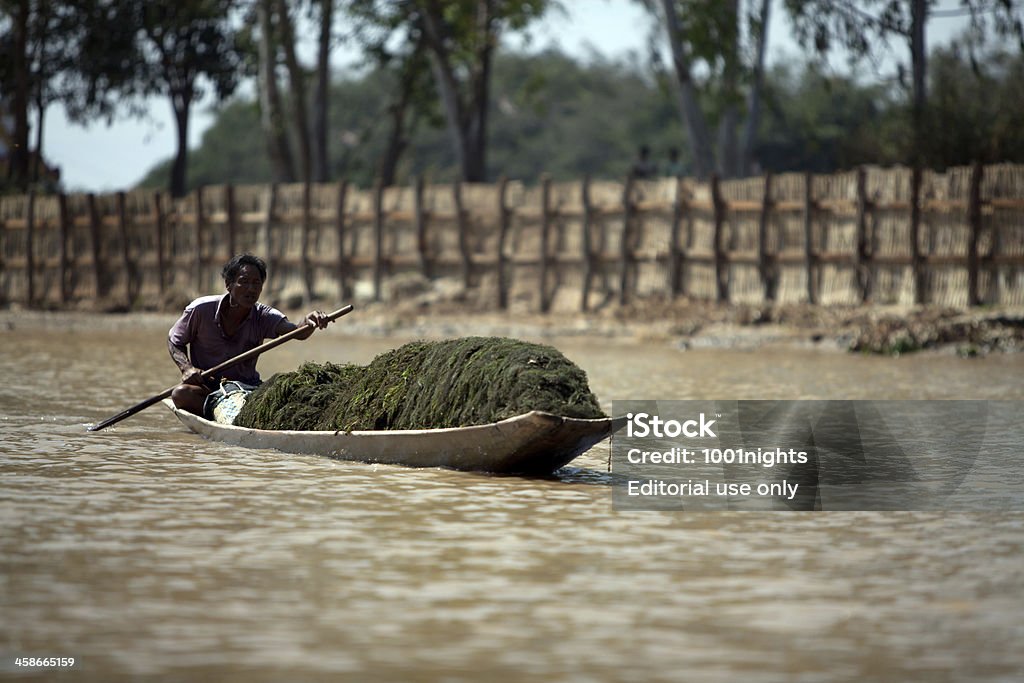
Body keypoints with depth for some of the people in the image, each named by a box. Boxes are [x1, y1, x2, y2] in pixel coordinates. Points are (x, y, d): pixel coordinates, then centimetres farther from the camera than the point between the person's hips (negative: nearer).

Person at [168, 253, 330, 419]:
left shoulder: (263, 317, -7)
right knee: (181, 393, -35)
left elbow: (297, 332, -25)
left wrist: (309, 323, -50)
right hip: (206, 386, -1)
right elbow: (174, 341, 6)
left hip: (248, 386, 1)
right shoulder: (201, 309, -9)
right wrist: (187, 368, -14)